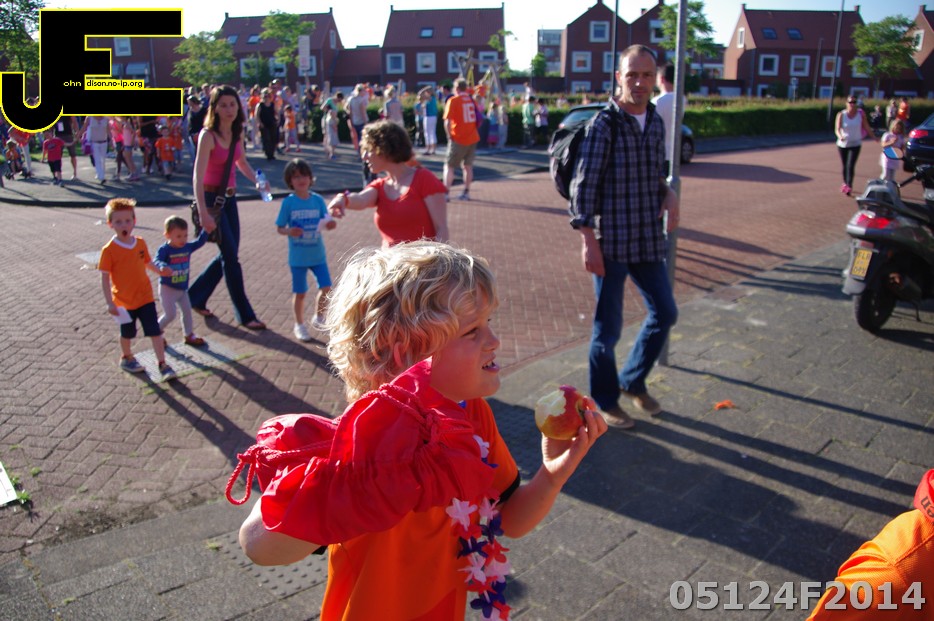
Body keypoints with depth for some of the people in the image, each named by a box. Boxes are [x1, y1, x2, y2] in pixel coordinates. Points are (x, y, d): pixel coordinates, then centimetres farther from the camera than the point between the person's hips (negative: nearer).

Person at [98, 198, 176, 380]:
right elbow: (105, 278, -13)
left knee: (155, 331, -2)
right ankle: (126, 358, 41)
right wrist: (110, 303, -16)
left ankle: (162, 365, 4)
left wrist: (160, 271, -8)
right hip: (124, 300, -3)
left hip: (145, 296, 3)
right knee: (127, 333, 17)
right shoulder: (109, 250, -15)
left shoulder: (140, 243, -2)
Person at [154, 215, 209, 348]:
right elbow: (156, 261, -36)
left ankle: (189, 335, 28)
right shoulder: (164, 249, -21)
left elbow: (200, 242, 9)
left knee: (187, 311, 14)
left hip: (182, 288, 7)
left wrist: (206, 230, -5)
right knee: (170, 315, -4)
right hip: (167, 288, -7)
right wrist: (162, 267, -58)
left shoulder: (187, 247, -2)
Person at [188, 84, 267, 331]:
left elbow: (242, 163, 21)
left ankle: (196, 297, 31)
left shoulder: (236, 133, 5)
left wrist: (257, 181, 2)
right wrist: (203, 213, -30)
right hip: (211, 198, -7)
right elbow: (198, 177, -22)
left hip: (229, 198, 8)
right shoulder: (208, 135, -16)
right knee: (231, 256, -6)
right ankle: (245, 315, 3)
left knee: (228, 254, 12)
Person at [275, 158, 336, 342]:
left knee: (326, 287, 1)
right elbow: (279, 228, -4)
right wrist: (290, 231, -25)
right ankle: (299, 325, 26)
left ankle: (318, 318, 25)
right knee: (300, 292, 7)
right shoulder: (288, 202, -9)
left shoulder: (318, 200, -2)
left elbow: (326, 222, 4)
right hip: (298, 256, -2)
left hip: (318, 254, 2)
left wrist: (331, 224, -19)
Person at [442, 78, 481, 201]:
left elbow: (447, 122, -17)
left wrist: (449, 136, -4)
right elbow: (478, 118, 15)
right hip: (473, 138, 5)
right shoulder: (472, 100, 7)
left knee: (449, 166, 3)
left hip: (458, 139, -5)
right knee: (468, 165, 15)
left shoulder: (453, 101, -10)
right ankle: (466, 192, 17)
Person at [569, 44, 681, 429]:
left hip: (649, 240, 7)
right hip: (611, 242, -7)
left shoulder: (655, 122, 9)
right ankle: (605, 401, 24)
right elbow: (584, 185, -13)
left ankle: (632, 382, 37)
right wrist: (589, 242, -17)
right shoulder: (604, 124, -11)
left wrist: (668, 194, -1)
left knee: (665, 313, 16)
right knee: (608, 327, 3)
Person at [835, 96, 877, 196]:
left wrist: (874, 137, 9)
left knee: (850, 166, -13)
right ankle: (845, 183, 32)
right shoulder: (841, 114, -8)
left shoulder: (860, 114, -5)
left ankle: (849, 187, -15)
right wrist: (840, 136, -35)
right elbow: (837, 129, -15)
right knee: (845, 166, 13)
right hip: (842, 144, 1)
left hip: (855, 144, -1)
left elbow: (866, 127, 5)